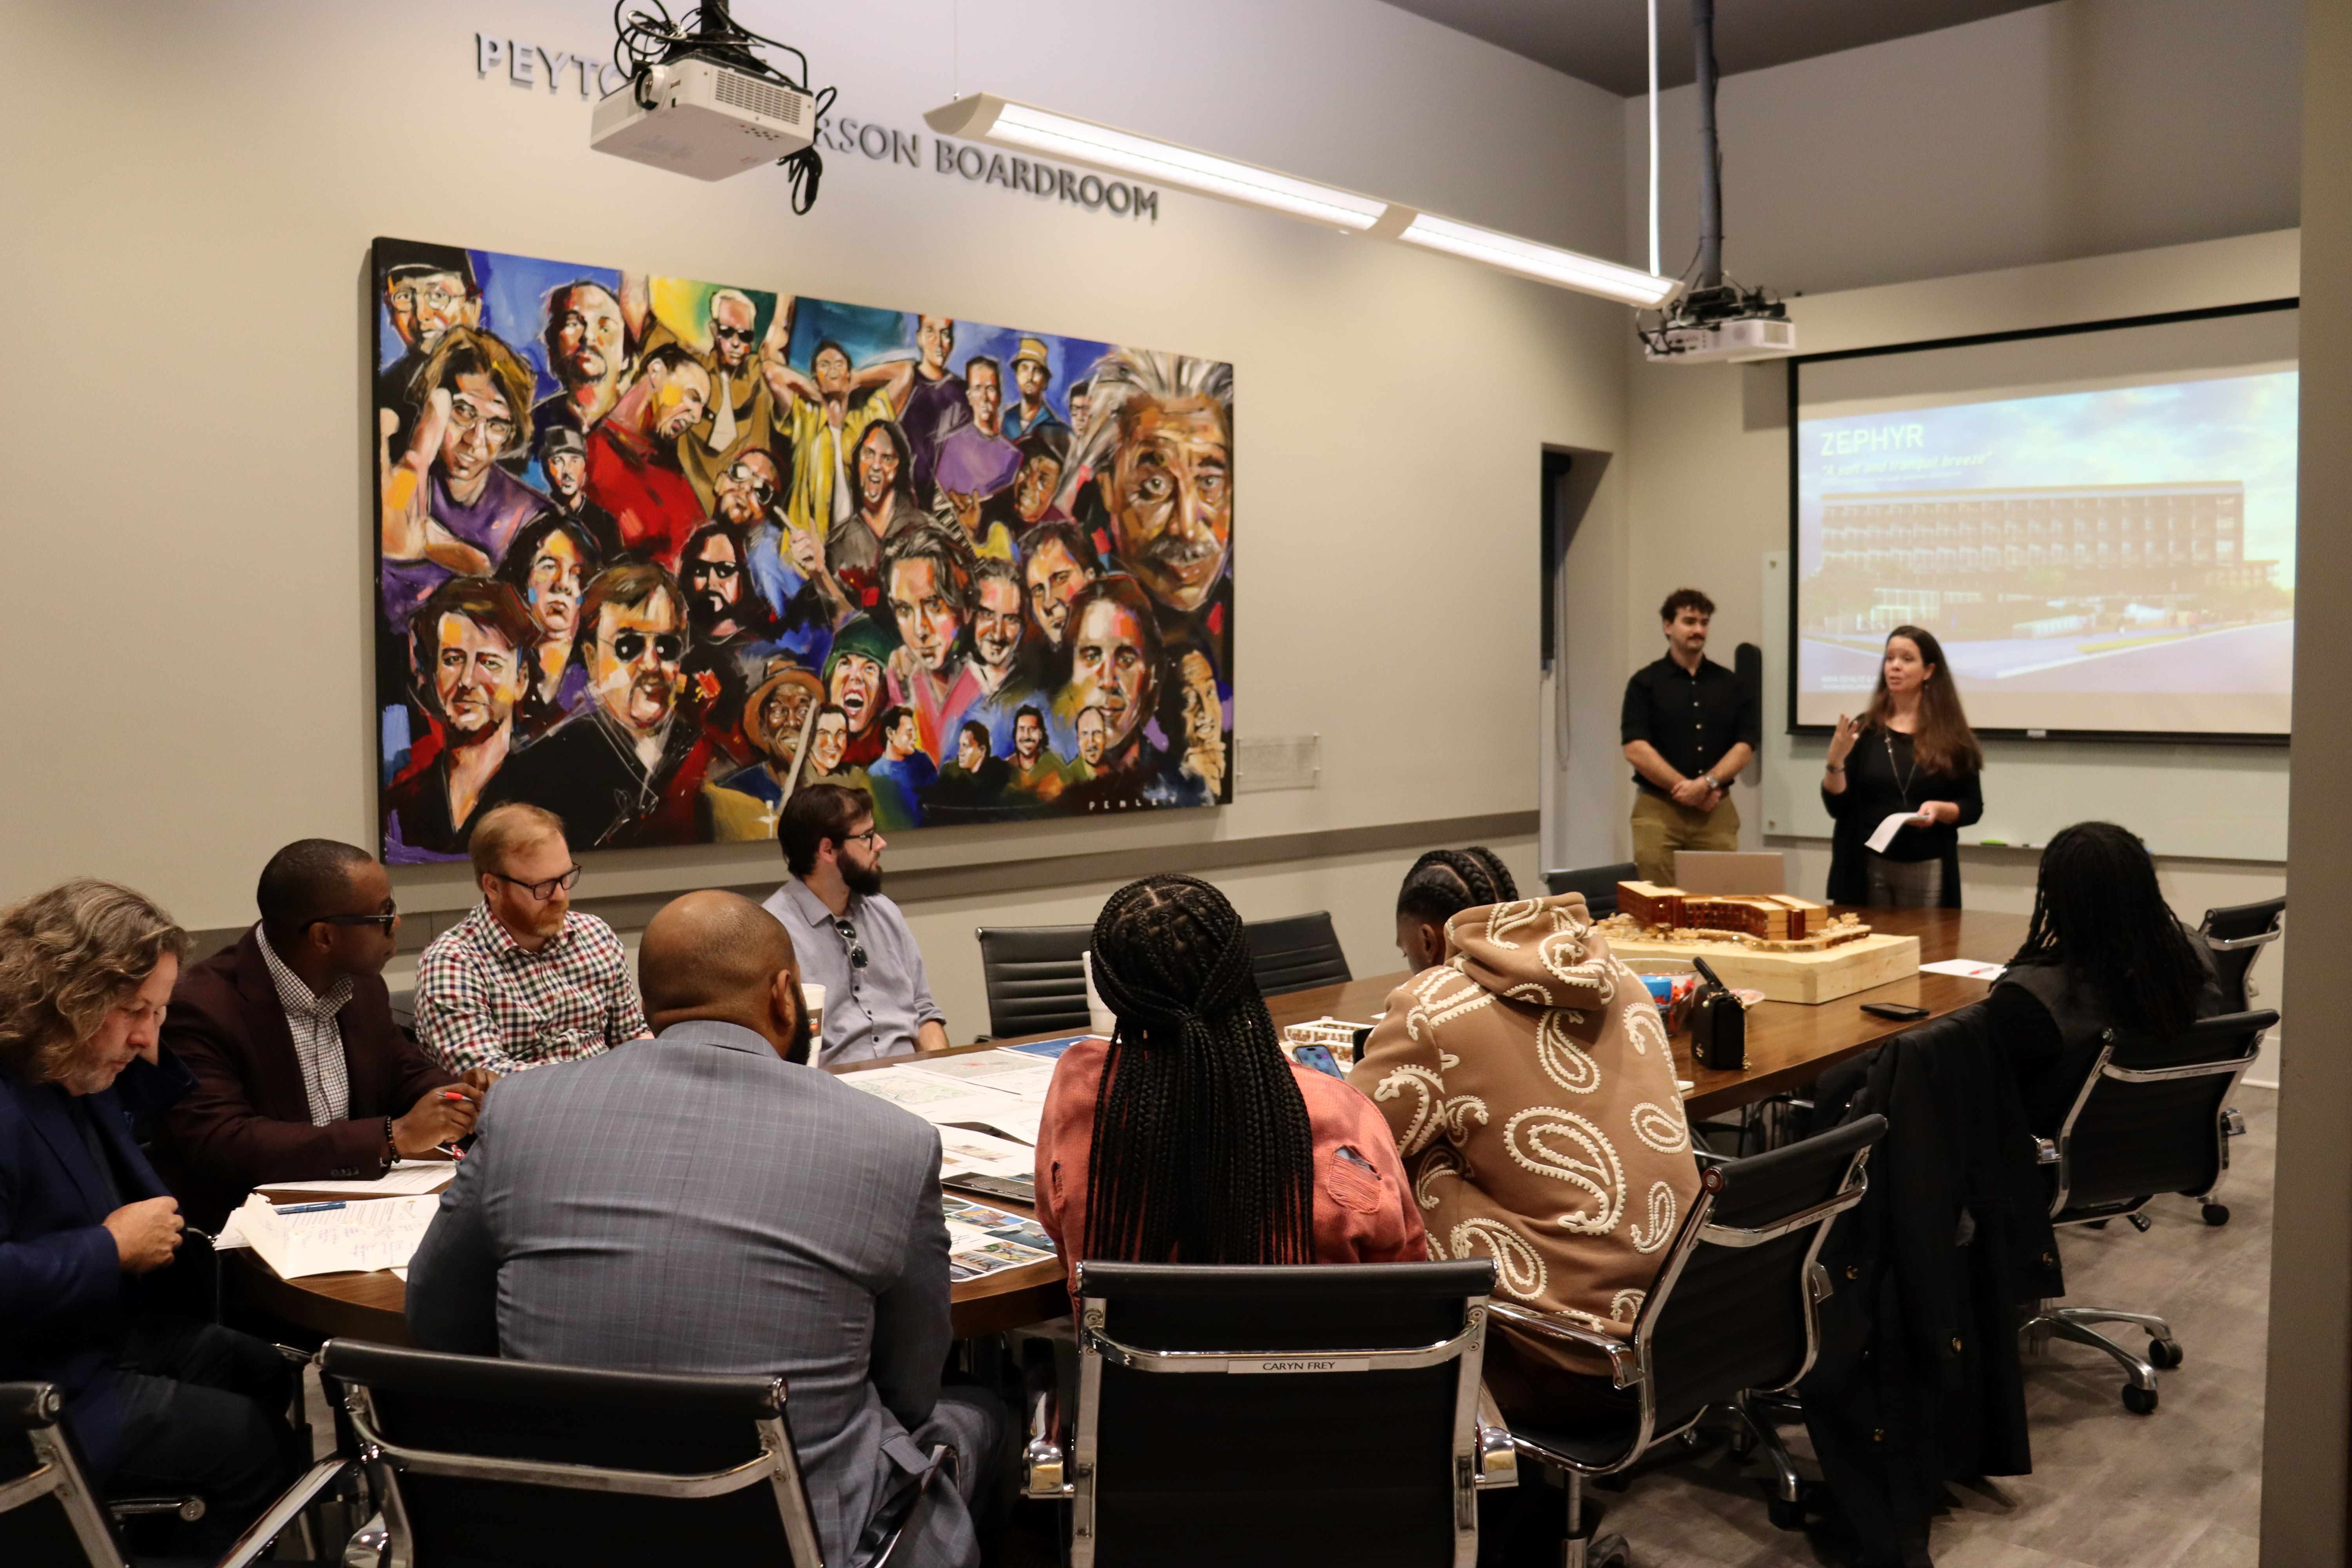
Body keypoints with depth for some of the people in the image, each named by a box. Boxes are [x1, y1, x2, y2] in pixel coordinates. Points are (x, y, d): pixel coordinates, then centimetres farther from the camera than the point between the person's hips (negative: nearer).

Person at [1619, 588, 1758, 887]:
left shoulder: (1730, 684, 11)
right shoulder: (1645, 682, 2)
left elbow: (1745, 745, 4)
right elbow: (1635, 749, -7)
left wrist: (1707, 783, -12)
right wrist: (1686, 788, -12)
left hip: (1717, 810, 3)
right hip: (1658, 809, -3)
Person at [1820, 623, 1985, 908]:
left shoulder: (1952, 736, 3)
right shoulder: (1864, 730, 4)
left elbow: (1973, 807, 4)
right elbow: (1837, 807, 1)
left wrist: (1940, 809, -16)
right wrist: (1835, 761, -15)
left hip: (1928, 871, 0)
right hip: (1868, 868, 0)